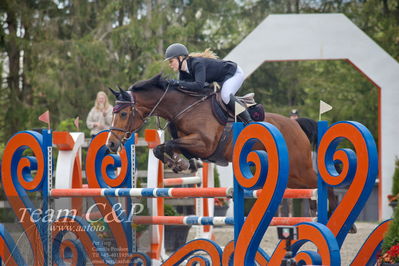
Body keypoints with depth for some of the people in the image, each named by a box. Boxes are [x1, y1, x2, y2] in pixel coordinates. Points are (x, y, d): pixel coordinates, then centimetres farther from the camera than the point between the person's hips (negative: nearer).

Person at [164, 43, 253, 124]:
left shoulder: (197, 64, -35)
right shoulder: (183, 71, -8)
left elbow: (199, 85, -47)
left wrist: (178, 83, -49)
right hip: (219, 80, 10)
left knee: (225, 96, -35)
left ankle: (249, 122, -24)